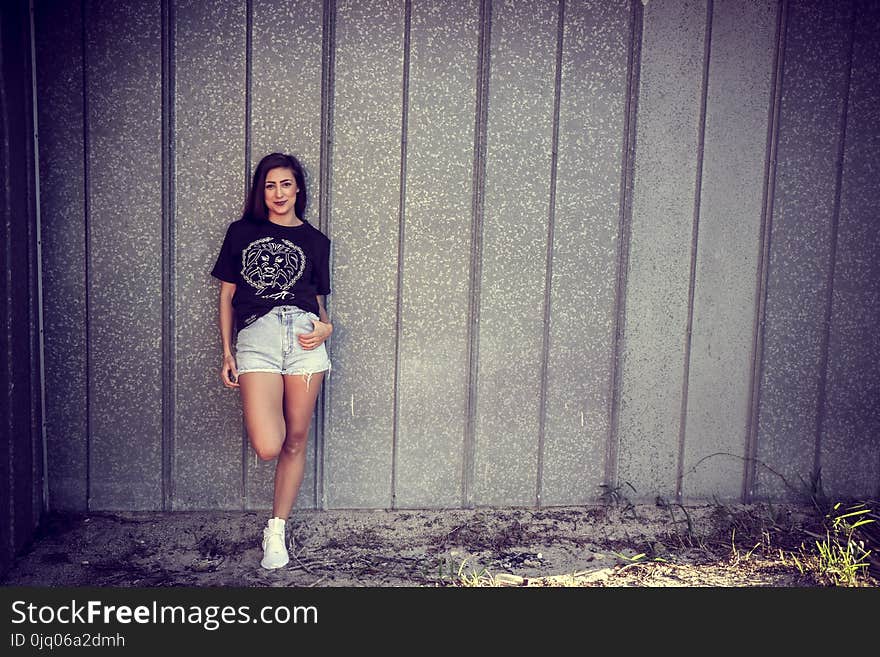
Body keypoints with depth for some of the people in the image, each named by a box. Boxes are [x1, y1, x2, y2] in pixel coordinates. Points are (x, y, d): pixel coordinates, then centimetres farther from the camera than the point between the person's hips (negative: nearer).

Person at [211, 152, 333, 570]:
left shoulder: (315, 241, 16)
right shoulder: (241, 232, 15)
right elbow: (227, 295, 15)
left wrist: (325, 327, -3)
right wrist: (227, 352, 7)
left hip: (303, 335, 1)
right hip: (255, 336, -1)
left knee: (295, 442, 3)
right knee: (267, 447, -15)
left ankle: (276, 529, 18)